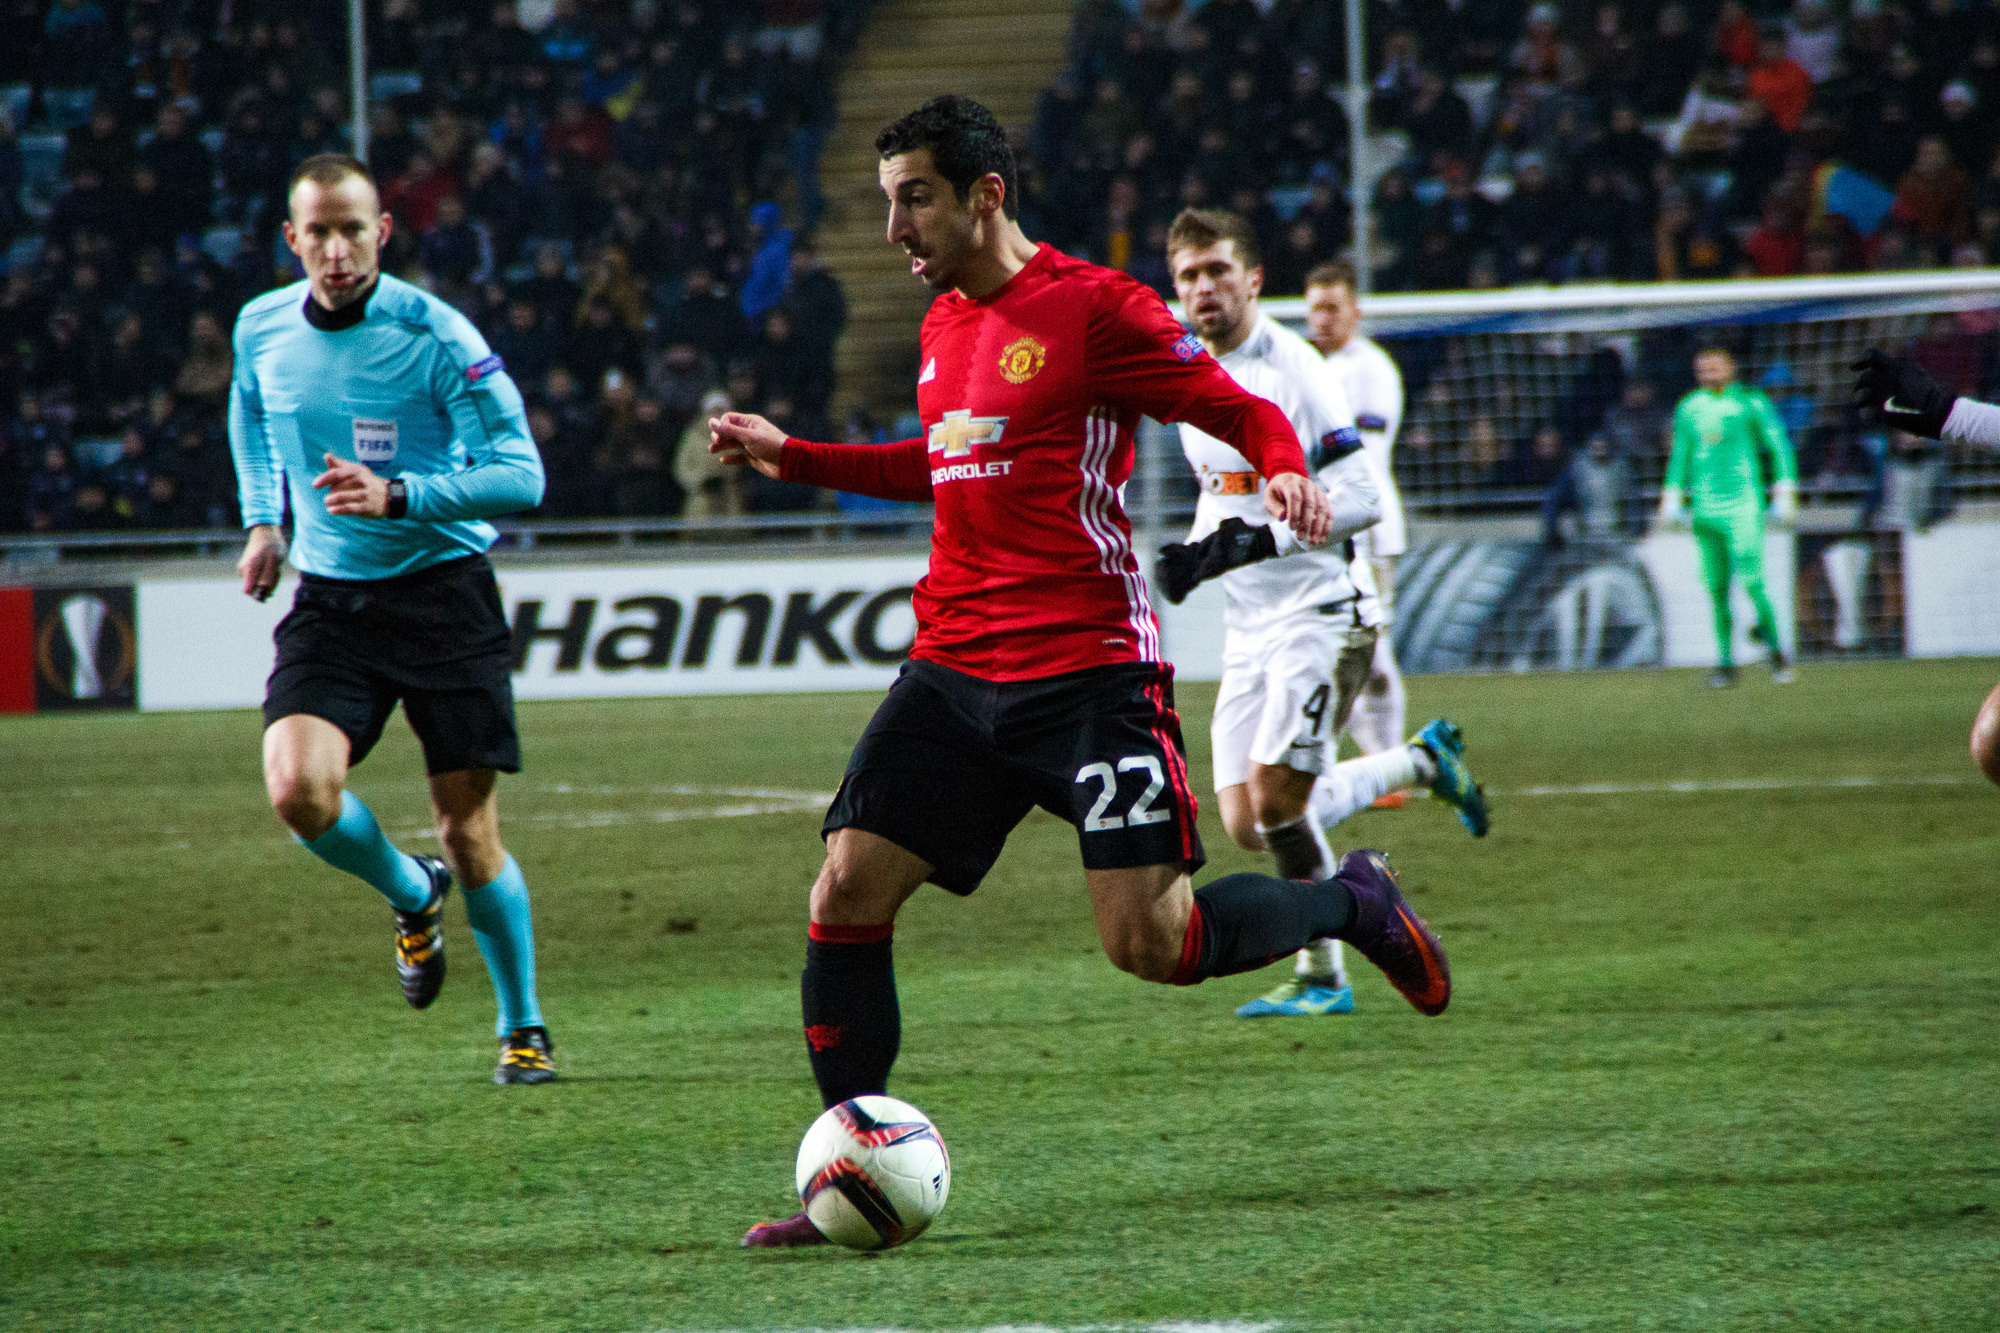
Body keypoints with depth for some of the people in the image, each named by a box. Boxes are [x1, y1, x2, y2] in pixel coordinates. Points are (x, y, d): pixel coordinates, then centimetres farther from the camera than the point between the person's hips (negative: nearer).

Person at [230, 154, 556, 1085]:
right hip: (329, 598, 3)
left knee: (468, 830, -3)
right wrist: (263, 518, 15)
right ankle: (412, 896, 13)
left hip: (443, 590, -3)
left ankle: (523, 1027, 20)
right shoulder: (260, 329, 0)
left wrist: (400, 497, -28)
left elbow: (520, 476, -16)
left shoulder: (436, 336, -14)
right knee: (299, 791, -20)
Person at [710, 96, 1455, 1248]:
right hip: (957, 667, 7)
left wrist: (1287, 474, -27)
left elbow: (1242, 411, -6)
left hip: (1090, 668, -7)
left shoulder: (1090, 305, -8)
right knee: (847, 895, -5)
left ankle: (1354, 903, 18)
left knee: (1151, 943, -11)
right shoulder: (944, 326, 15)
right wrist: (792, 458, 29)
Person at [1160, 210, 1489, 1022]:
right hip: (1247, 623, 8)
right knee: (1245, 824, -1)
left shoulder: (1294, 370, -13)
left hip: (1319, 611, -8)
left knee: (1275, 798, -16)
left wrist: (1264, 535, -27)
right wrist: (1192, 550, 10)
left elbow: (1361, 498, -18)